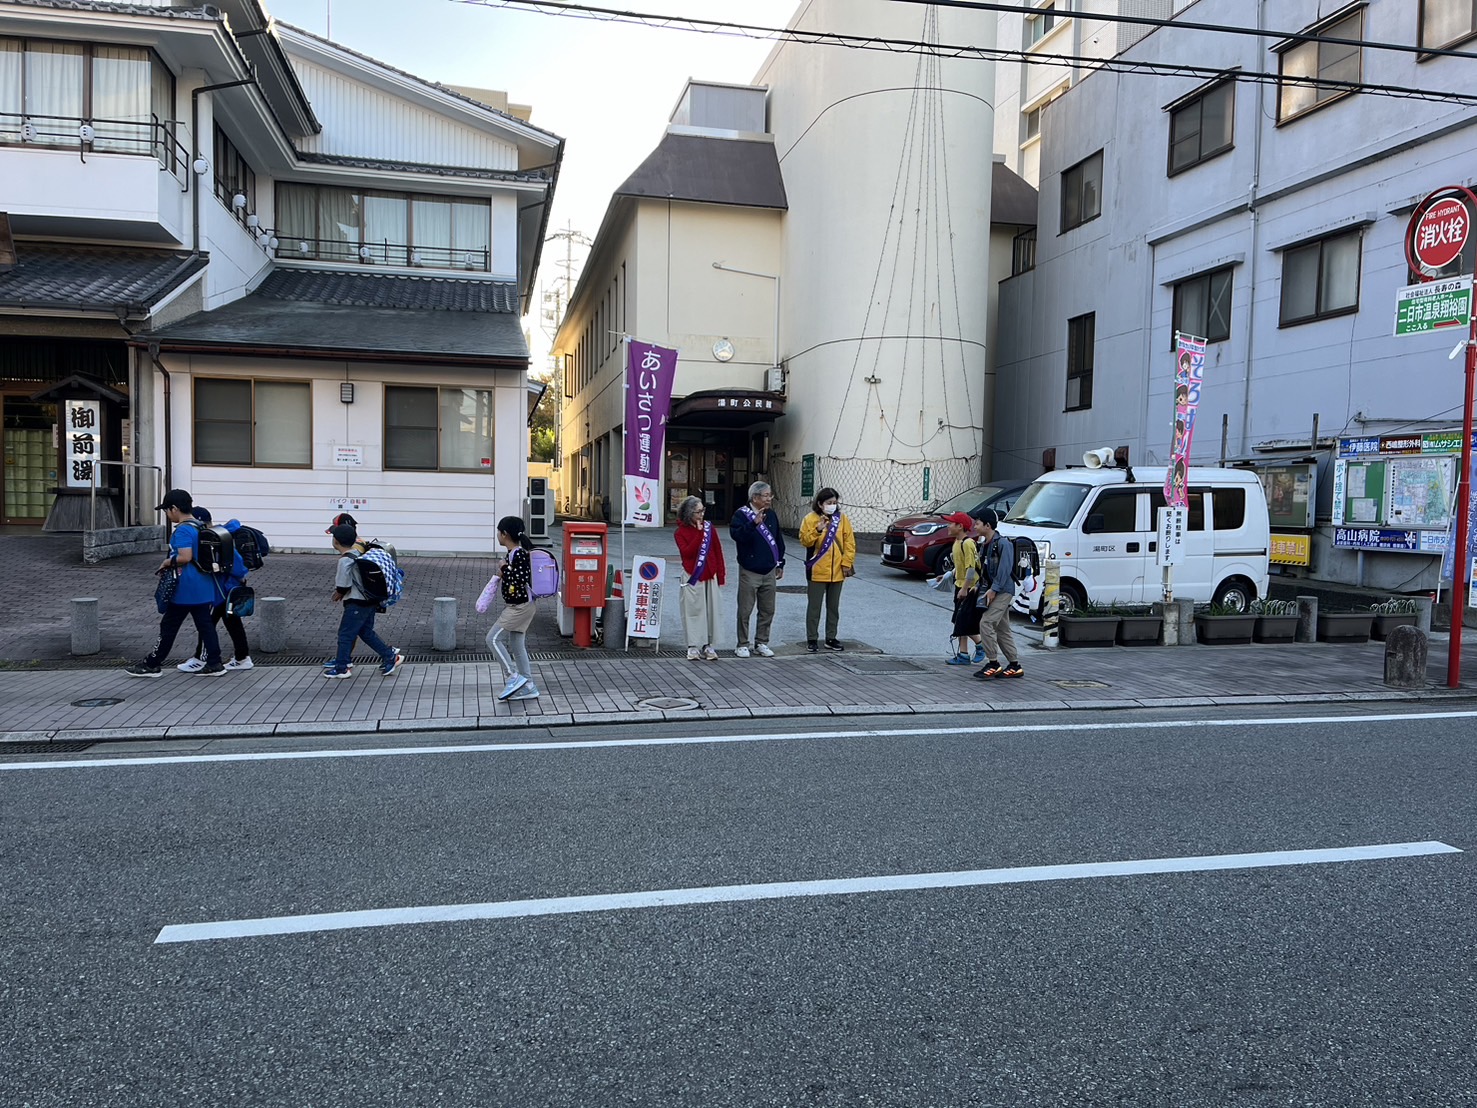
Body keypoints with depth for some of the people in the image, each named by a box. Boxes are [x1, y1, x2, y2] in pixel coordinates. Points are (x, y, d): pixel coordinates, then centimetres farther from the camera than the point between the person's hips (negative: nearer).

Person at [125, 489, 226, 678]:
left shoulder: (182, 530, -16)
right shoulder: (200, 527, 12)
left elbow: (185, 557, -25)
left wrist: (167, 562, -8)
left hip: (185, 589, -8)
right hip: (203, 587, 8)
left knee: (169, 626, 3)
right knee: (205, 624, 8)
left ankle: (152, 664, 14)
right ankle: (214, 664, 7)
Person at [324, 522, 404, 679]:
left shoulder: (345, 560, -18)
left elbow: (343, 586, -17)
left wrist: (338, 594, 5)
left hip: (357, 604, -9)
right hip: (370, 601, 9)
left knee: (345, 634, 2)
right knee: (366, 632, 18)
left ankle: (341, 668, 10)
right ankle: (391, 656, 16)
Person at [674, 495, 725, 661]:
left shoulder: (710, 528, 5)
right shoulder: (681, 532, -2)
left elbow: (718, 552, 9)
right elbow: (687, 552, -17)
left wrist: (721, 575, 7)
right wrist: (699, 534, -18)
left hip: (710, 577, 3)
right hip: (692, 577, -3)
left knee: (711, 610, 4)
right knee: (693, 610, -1)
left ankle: (707, 646, 12)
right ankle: (692, 646, 6)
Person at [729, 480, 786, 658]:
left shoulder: (771, 515, 10)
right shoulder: (741, 515, -8)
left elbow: (778, 540, 17)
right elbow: (737, 535, -26)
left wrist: (780, 564, 18)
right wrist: (754, 523, -34)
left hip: (769, 571, 6)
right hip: (749, 571, -6)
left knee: (768, 610, 10)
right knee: (745, 610, 0)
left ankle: (762, 643, 21)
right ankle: (742, 645, 10)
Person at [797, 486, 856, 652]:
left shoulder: (842, 519, 4)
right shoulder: (810, 519, -4)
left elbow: (849, 543, 4)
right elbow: (804, 541, -10)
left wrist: (847, 563, -3)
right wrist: (818, 530, -23)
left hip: (837, 572, 3)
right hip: (817, 571, -3)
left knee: (834, 607, 12)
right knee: (814, 606, 2)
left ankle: (831, 638, 21)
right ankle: (812, 639, 10)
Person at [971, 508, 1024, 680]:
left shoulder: (1003, 543, -14)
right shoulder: (984, 545, 14)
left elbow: (1005, 569, -20)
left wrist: (993, 589, -22)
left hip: (1003, 591, -10)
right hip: (993, 591, 10)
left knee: (986, 623, -17)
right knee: (1002, 629, 11)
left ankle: (993, 664, -11)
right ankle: (1015, 666, 18)